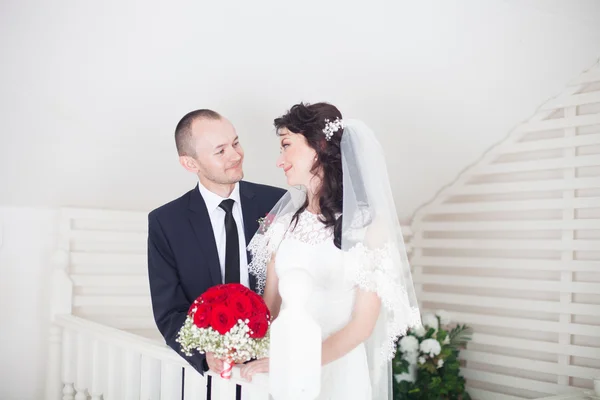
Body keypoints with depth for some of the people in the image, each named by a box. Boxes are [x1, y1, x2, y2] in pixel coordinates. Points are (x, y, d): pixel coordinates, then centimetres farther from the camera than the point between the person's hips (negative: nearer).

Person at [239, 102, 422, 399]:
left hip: (339, 371, -4)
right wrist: (257, 359, -15)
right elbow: (269, 304, 2)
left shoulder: (368, 222, -13)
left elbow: (362, 325, -13)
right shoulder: (284, 218, 1)